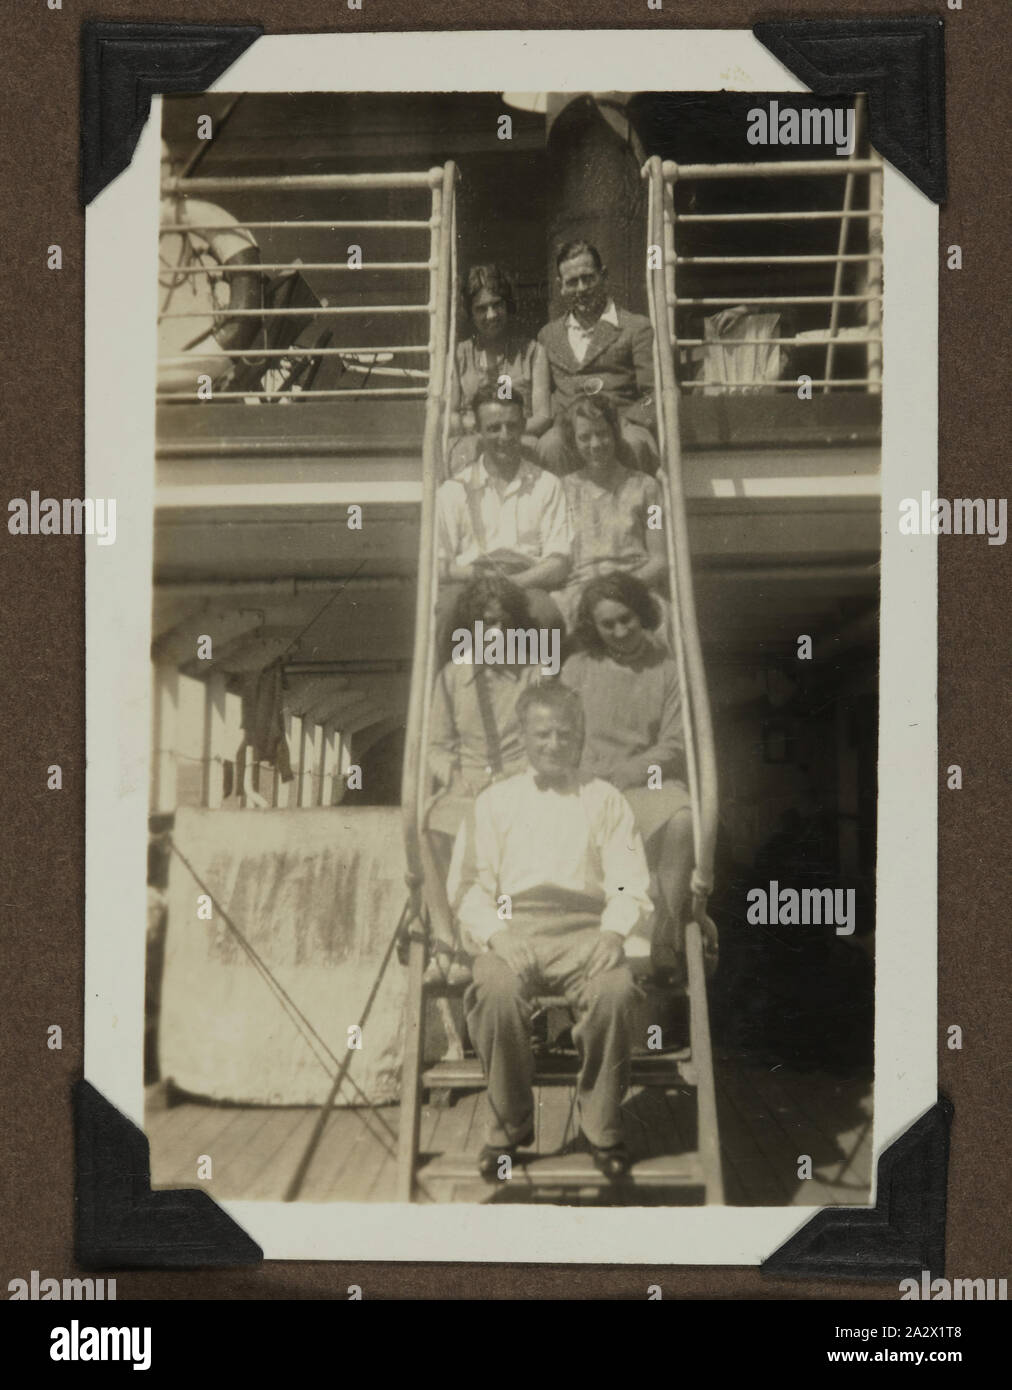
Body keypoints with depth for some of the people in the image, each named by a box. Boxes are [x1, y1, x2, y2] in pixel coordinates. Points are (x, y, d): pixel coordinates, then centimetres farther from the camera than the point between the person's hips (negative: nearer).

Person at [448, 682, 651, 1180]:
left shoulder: (605, 800, 19)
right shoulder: (496, 800, 19)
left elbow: (631, 883, 8)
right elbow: (470, 884, 9)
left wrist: (613, 933, -12)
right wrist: (495, 935, -10)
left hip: (584, 928, 0)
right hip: (512, 927, 0)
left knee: (615, 991, -33)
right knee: (497, 992, -33)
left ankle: (602, 1127, -14)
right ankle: (509, 1125, -14)